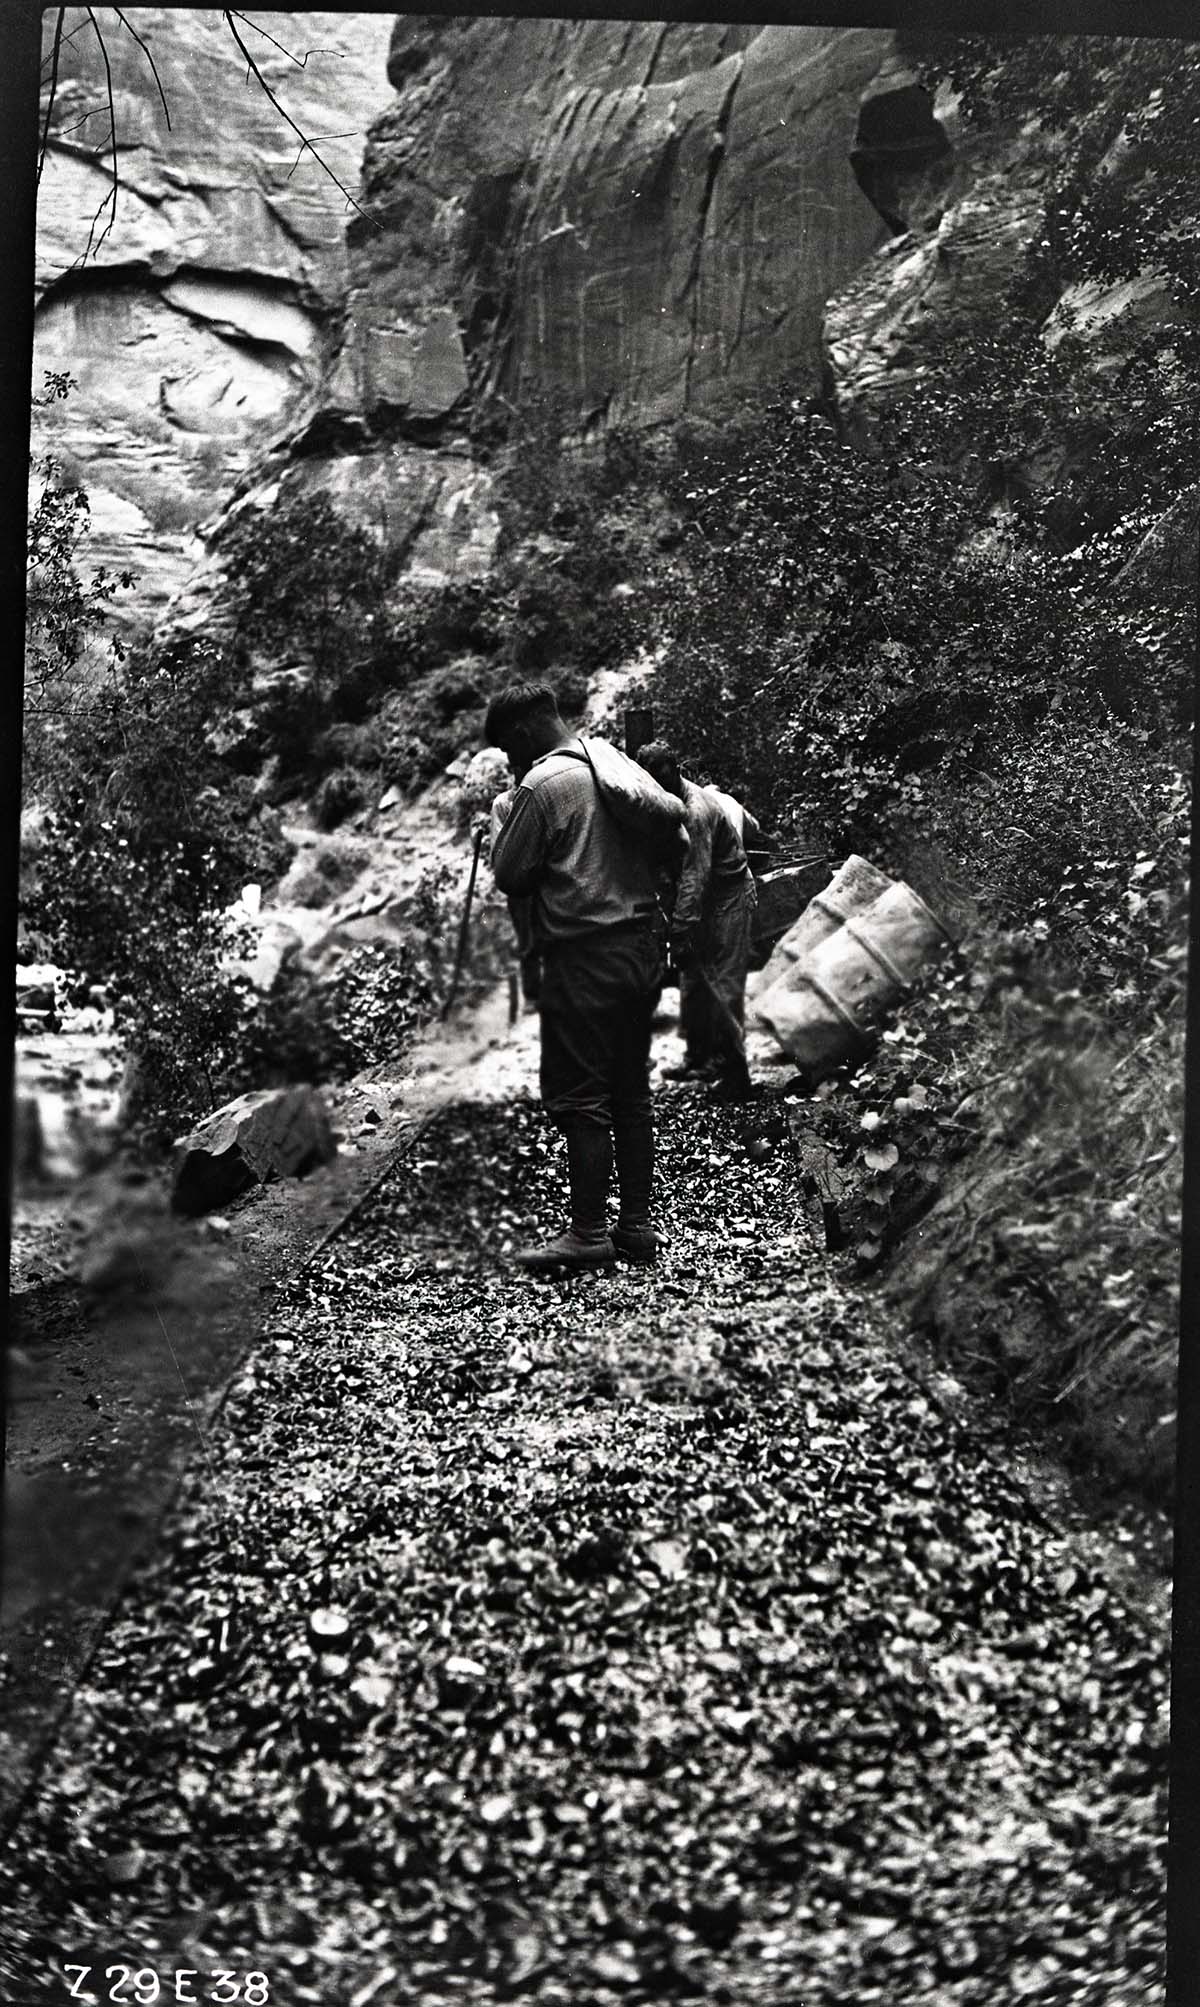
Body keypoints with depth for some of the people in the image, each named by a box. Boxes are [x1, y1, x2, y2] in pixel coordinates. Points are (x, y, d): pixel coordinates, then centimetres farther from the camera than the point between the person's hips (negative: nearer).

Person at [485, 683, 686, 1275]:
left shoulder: (541, 786, -11)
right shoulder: (616, 761, 11)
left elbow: (509, 876, -7)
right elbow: (677, 839, 13)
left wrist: (507, 824, 8)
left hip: (583, 954, -8)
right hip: (643, 943, 8)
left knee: (578, 1096, -2)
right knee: (631, 1090, 12)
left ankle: (589, 1233, 0)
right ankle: (637, 1223, 17)